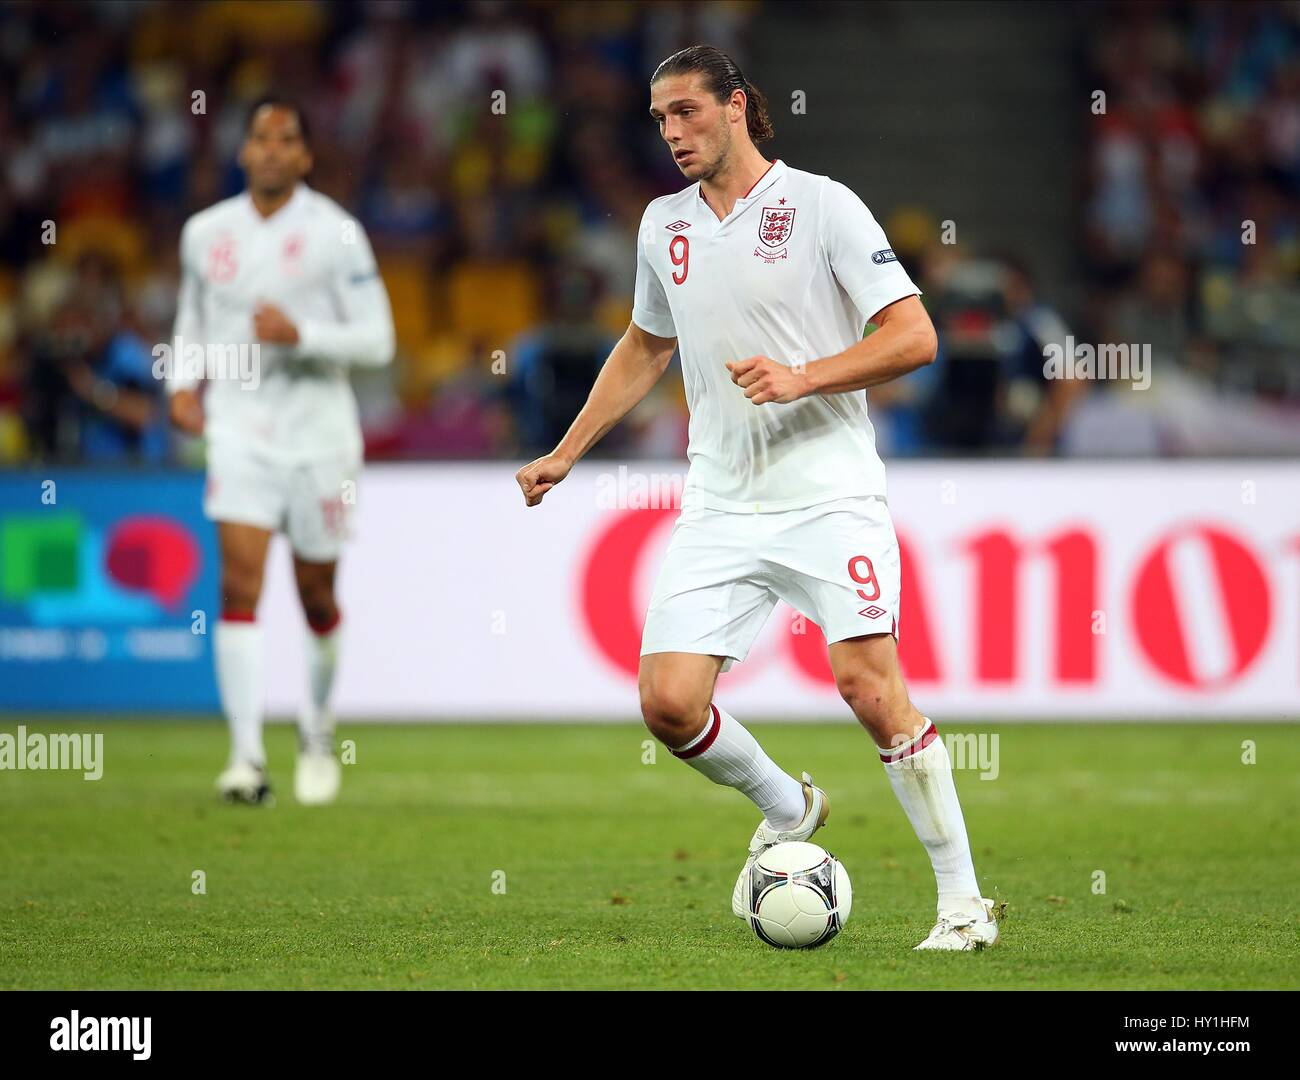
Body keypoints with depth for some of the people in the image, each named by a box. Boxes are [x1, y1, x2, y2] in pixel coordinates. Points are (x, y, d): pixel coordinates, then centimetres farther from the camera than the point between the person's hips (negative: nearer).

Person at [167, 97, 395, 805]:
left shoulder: (335, 233, -6)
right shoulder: (206, 233, 6)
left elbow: (376, 340, -8)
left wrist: (298, 335, -22)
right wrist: (183, 381, 6)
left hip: (318, 434, -2)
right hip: (239, 431, 2)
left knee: (316, 596, 9)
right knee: (240, 582, -15)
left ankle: (317, 732, 35)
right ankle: (246, 755, -19)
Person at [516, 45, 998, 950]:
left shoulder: (821, 206, -5)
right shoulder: (664, 225, 12)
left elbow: (913, 335, -10)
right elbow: (645, 349, 29)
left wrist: (803, 378, -21)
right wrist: (565, 454, 25)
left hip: (828, 493, -5)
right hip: (720, 504, 5)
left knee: (871, 687, -17)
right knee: (668, 701, -8)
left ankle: (962, 898, -6)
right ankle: (786, 809, 22)